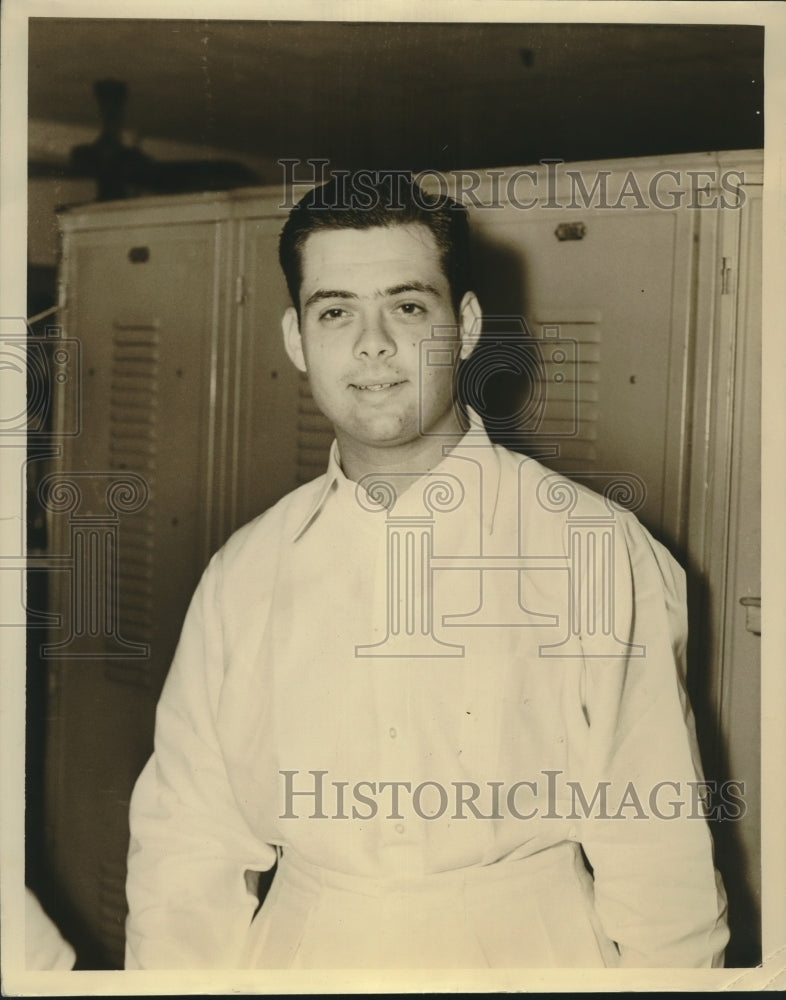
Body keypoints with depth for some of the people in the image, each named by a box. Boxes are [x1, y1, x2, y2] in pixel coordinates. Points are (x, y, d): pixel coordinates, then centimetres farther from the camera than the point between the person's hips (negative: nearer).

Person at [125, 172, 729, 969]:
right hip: (300, 952, 3)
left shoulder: (599, 551, -9)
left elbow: (657, 858, -8)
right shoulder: (241, 576, 1)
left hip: (530, 952, -2)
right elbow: (186, 851, 3)